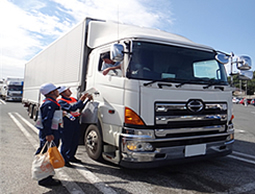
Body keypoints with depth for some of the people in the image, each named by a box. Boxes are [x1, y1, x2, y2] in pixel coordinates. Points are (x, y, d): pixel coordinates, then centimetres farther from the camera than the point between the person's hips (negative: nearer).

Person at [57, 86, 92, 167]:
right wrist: (81, 100, -24)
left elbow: (81, 107, 17)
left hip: (76, 122, 7)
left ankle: (71, 157, 31)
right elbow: (72, 108, -24)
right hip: (67, 124, -7)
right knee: (66, 142, -1)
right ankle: (63, 160, 12)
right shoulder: (61, 101, -10)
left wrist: (88, 100, 6)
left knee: (75, 141, 14)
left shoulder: (73, 99, 15)